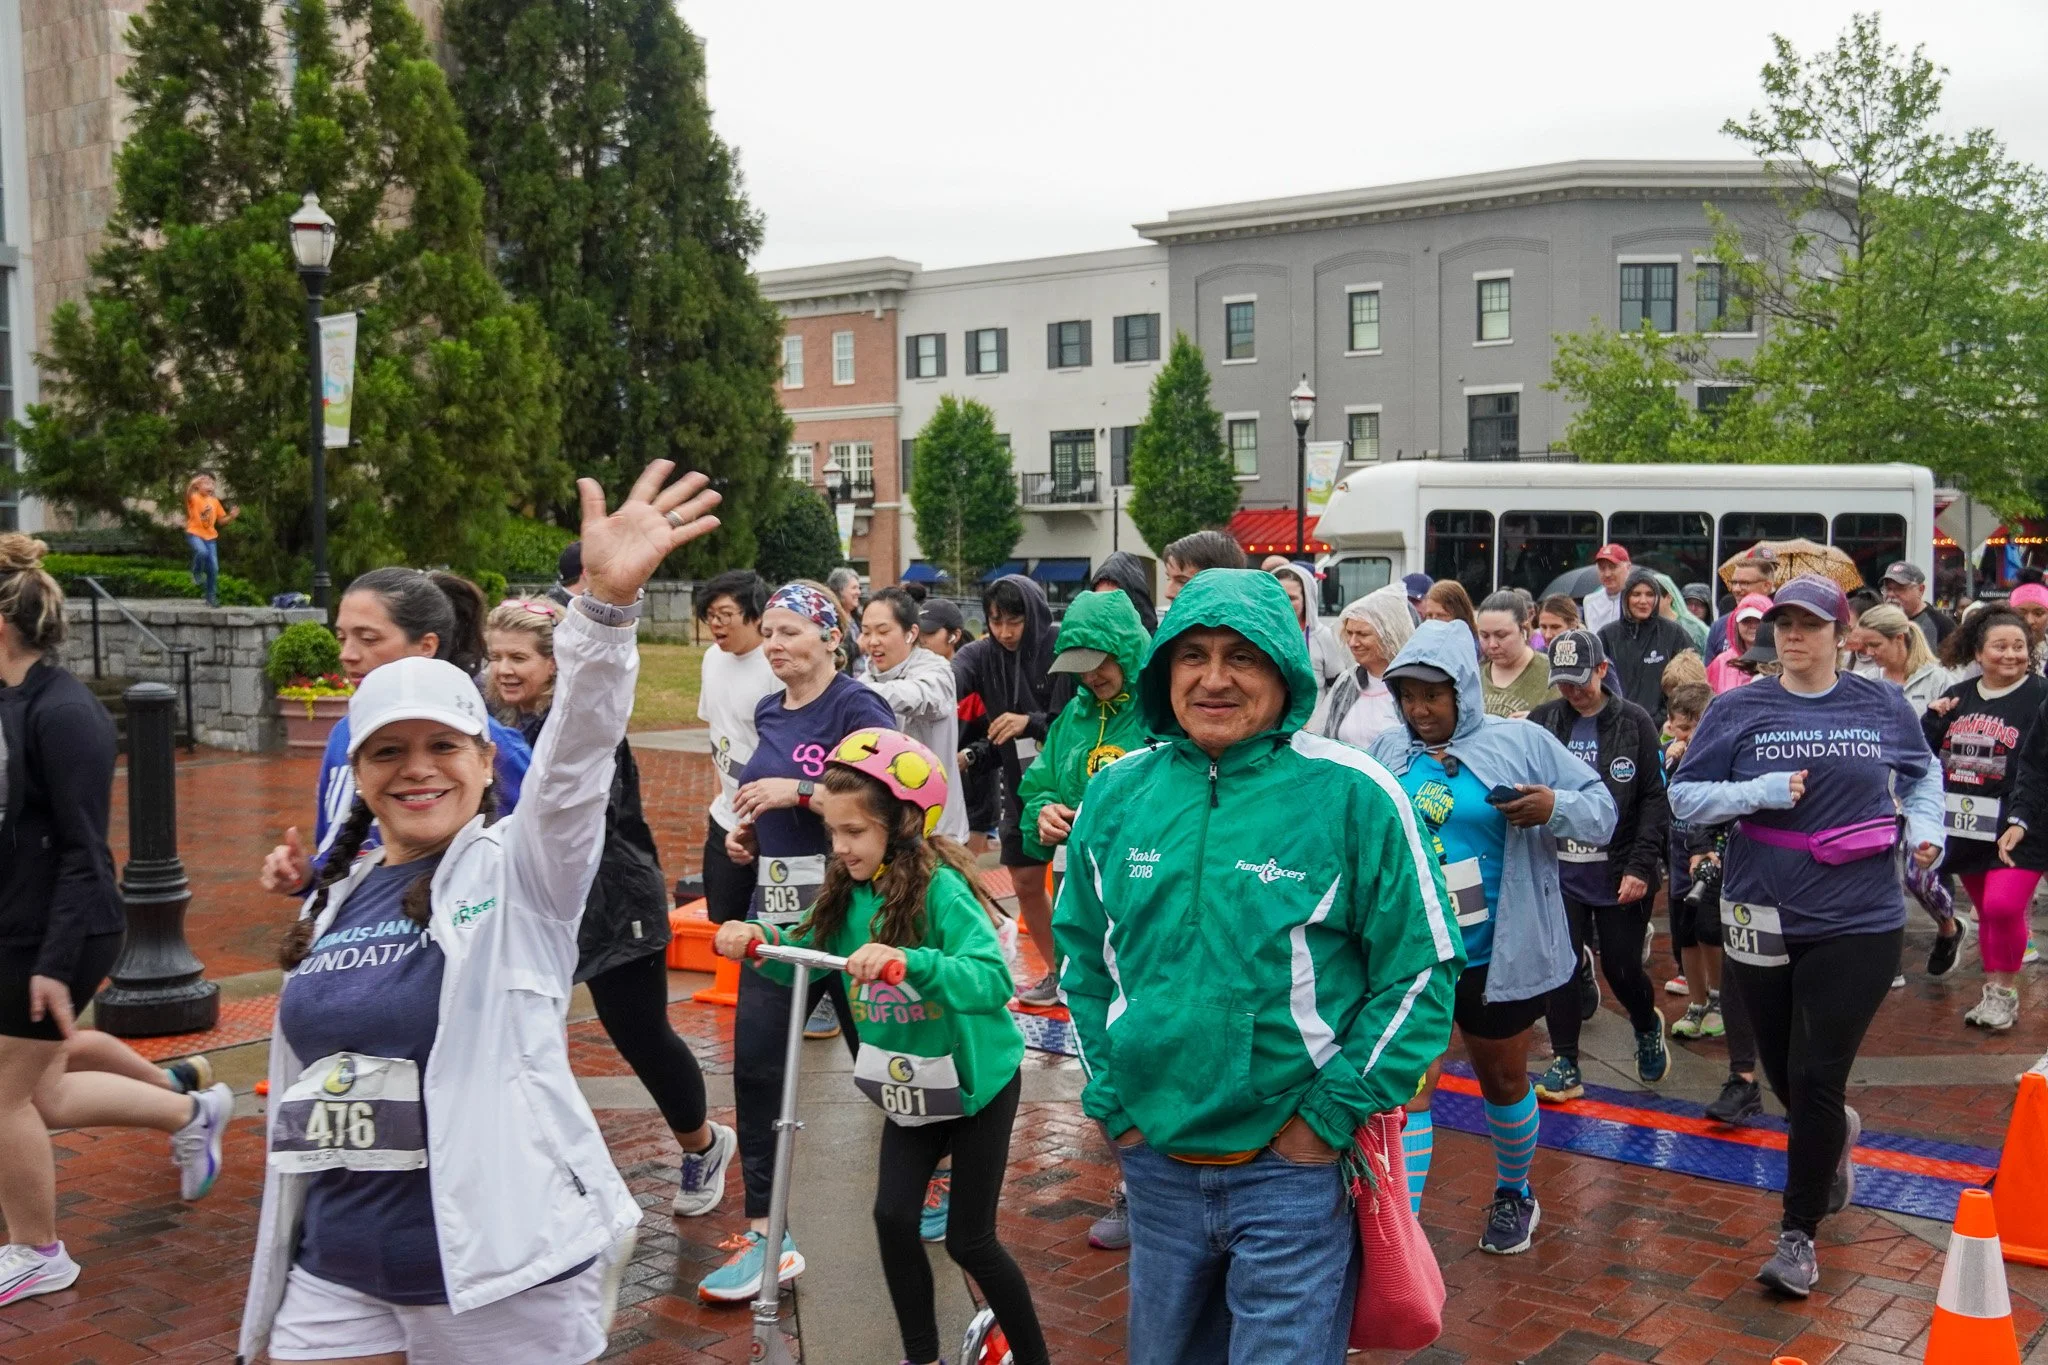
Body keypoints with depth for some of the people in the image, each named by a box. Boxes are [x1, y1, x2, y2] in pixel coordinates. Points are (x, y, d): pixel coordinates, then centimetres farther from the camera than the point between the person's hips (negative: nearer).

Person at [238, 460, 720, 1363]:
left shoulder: (520, 873, -6)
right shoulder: (335, 902, 9)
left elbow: (575, 759, -26)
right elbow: (301, 1095, 16)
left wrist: (606, 604, -43)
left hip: (502, 1275, -5)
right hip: (337, 1277, 5)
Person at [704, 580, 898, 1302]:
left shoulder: (857, 706, -12)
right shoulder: (768, 712, 11)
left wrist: (797, 793, -24)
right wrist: (746, 829, 7)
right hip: (776, 905, 7)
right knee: (756, 1066, 4)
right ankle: (766, 1233, 14)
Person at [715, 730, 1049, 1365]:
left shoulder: (939, 886, -27)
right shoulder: (850, 891, -7)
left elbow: (992, 978, -38)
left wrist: (907, 960, -52)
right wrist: (759, 938, -16)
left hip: (977, 1080, -6)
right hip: (910, 1083, 6)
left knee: (968, 1240, 2)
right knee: (893, 1218, 0)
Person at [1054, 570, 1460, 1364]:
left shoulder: (1352, 795, -12)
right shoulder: (1117, 794, 0)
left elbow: (1423, 971, -8)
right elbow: (1083, 953, 11)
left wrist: (1332, 1115, -11)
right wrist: (1109, 1099, 5)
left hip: (1296, 1166, -4)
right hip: (1154, 1160, 4)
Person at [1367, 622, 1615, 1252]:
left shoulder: (1520, 742, -6)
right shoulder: (1385, 754, 2)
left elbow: (1601, 808, -5)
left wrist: (1555, 808, -24)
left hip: (1498, 956, -1)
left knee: (1504, 1081, 19)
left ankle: (1513, 1195, 44)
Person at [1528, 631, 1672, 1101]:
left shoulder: (1633, 722, -4)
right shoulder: (1542, 721, 2)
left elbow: (1656, 797, -5)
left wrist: (1642, 865, -13)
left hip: (1620, 874, -2)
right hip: (1559, 871, 2)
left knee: (1622, 969, 6)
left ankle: (1647, 1026, 38)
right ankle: (1565, 1065, 14)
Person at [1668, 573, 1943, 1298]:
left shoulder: (1883, 706, 1)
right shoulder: (1737, 710, -3)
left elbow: (1922, 774, 19)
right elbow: (1684, 796, -2)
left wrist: (1925, 826, 0)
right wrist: (1760, 791, -17)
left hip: (1859, 920, -1)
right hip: (1761, 917, 1)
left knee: (1816, 1081, -5)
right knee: (1785, 1076, 15)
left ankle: (1799, 1234, 11)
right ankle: (1835, 1134, 51)